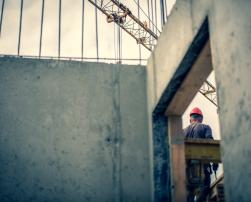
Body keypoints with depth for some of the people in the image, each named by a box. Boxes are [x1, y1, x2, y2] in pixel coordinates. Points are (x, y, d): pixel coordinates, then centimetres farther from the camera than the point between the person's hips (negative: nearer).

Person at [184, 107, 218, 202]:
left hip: (188, 164, 4)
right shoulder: (205, 127, 8)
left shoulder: (184, 131, 18)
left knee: (189, 189, 10)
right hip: (202, 163, -4)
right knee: (205, 187, -1)